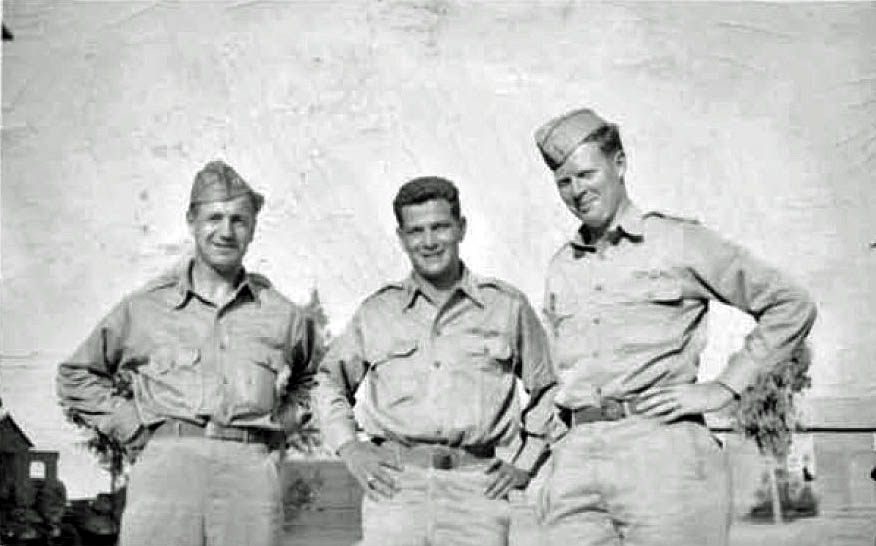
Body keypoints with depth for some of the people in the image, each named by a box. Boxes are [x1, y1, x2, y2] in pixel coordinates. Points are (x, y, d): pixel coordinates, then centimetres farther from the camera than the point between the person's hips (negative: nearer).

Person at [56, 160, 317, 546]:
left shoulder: (283, 314, 14)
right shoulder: (144, 307, 11)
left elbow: (310, 379, 33)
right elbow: (76, 376, 20)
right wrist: (131, 425, 9)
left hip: (252, 471, 1)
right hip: (167, 466, -1)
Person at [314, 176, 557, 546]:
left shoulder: (508, 306, 10)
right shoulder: (377, 312, 13)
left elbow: (546, 389, 19)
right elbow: (330, 381, 24)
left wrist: (525, 462, 11)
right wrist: (350, 450, 10)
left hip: (476, 487, 0)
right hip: (394, 485, 0)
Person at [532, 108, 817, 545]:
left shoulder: (680, 242, 5)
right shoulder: (560, 268, 19)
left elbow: (792, 306, 6)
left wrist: (722, 388, -1)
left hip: (662, 448, -4)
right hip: (574, 457, 4)